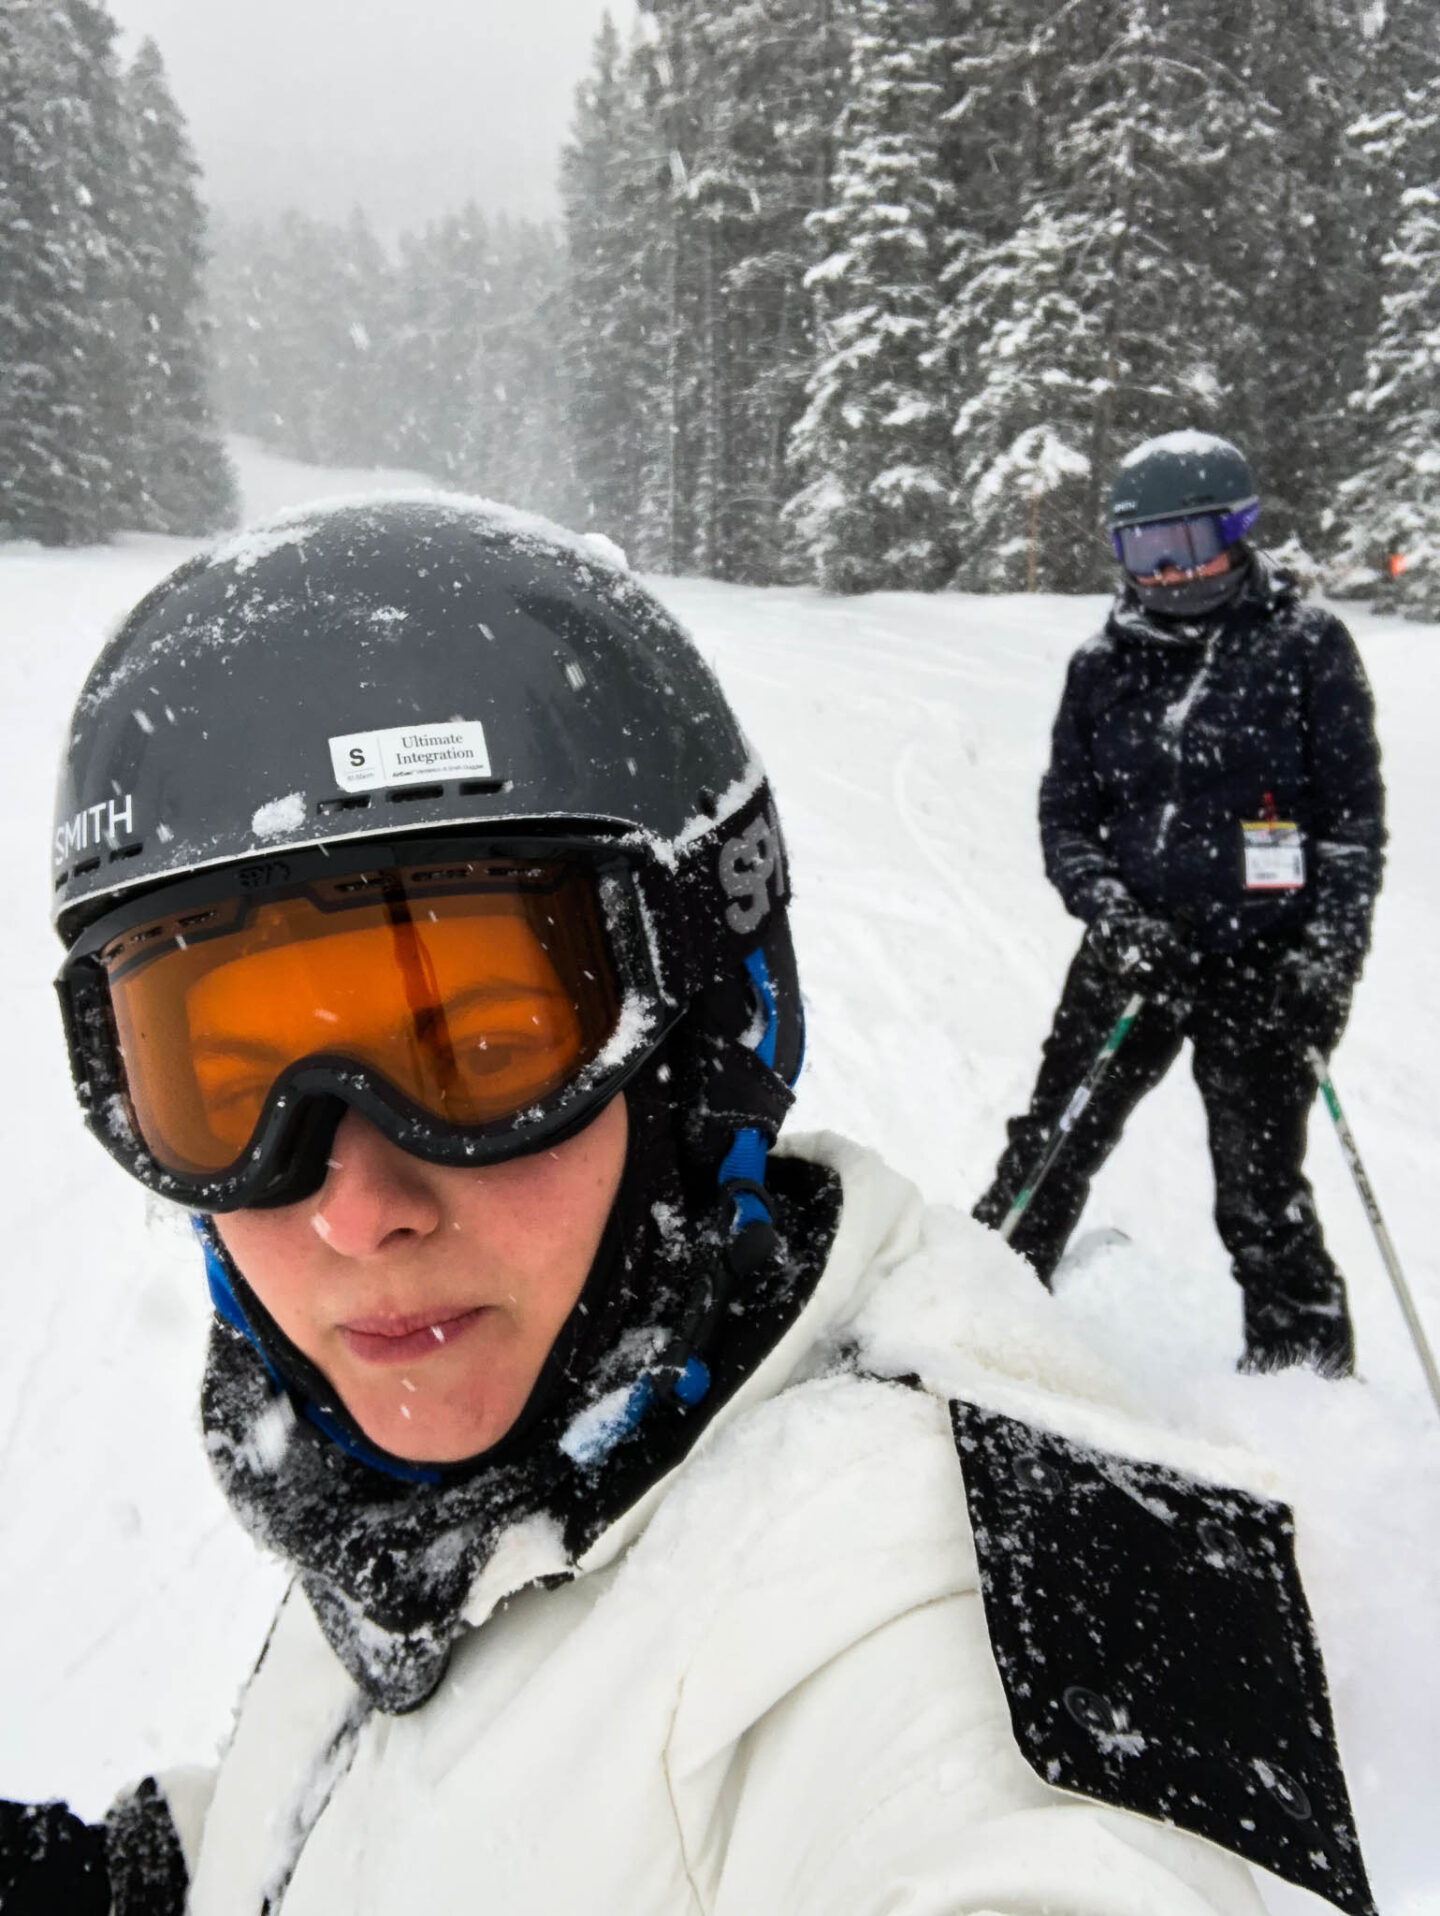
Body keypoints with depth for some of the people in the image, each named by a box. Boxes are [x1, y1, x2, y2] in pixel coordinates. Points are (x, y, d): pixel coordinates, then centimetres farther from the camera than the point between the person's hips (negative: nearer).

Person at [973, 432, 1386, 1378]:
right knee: (1050, 1146, 9)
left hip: (1266, 962, -3)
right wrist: (1106, 906, -10)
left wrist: (1331, 947, -11)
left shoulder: (1306, 644, -1)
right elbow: (1065, 808, 7)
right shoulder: (1104, 664, 7)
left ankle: (1305, 1365, 24)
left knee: (1260, 1191, 2)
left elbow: (1355, 805, -1)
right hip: (1133, 947, 3)